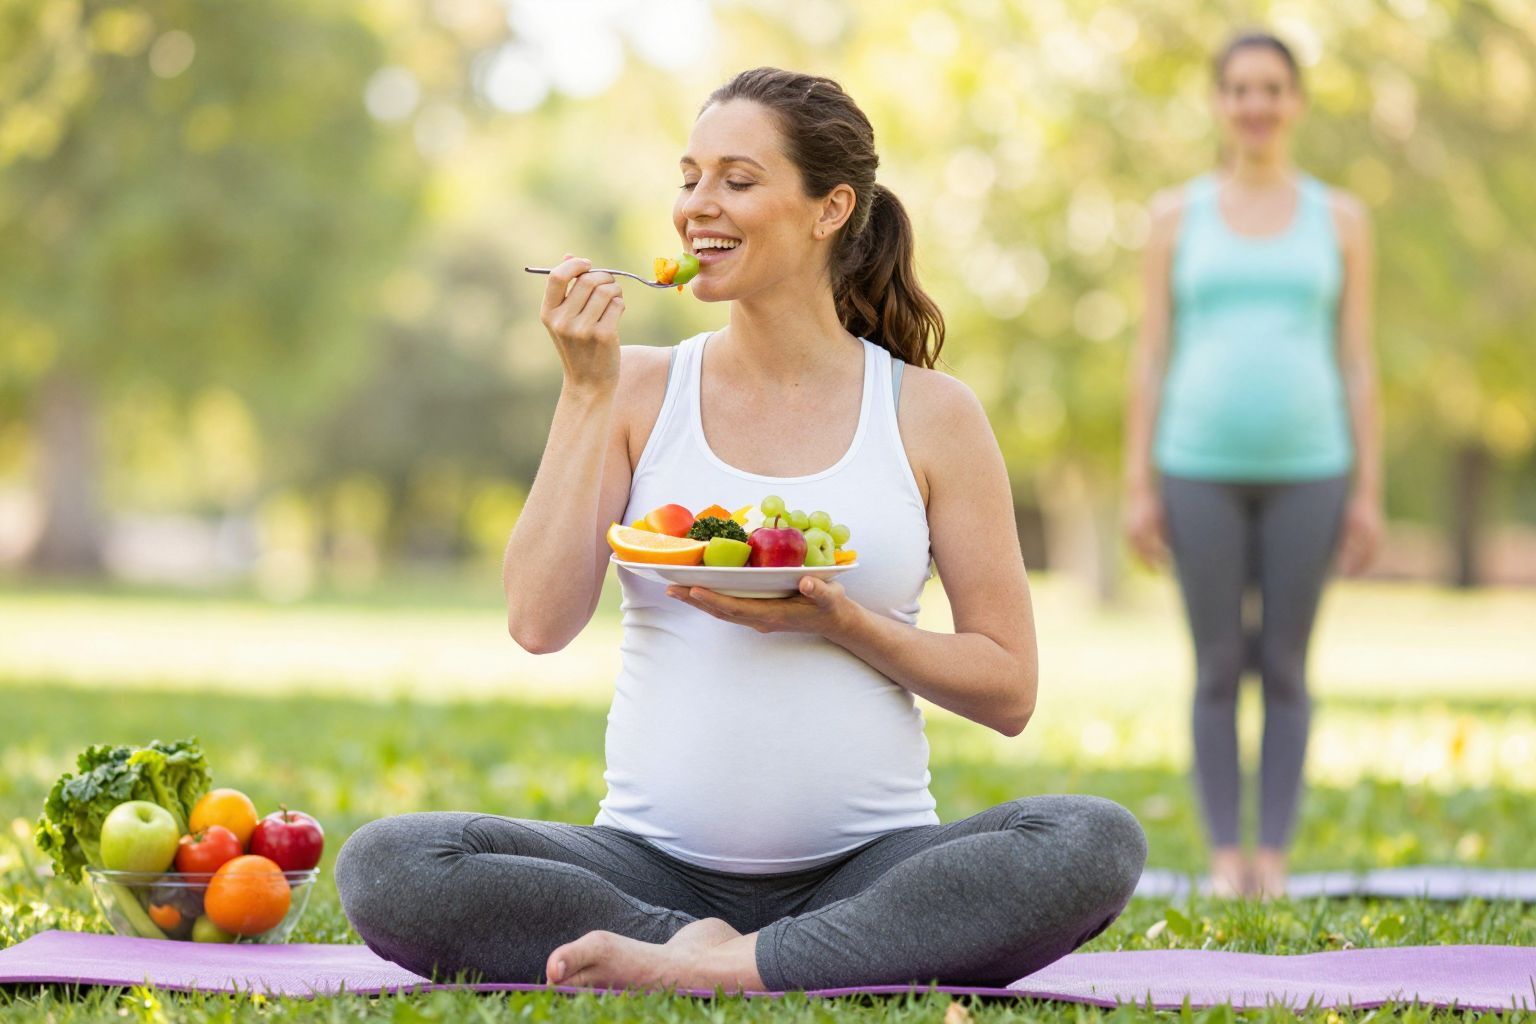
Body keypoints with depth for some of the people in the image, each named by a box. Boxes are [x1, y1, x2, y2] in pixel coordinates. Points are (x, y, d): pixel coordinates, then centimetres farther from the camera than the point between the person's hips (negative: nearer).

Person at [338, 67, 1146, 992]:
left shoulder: (930, 414, 4)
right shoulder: (638, 389, 7)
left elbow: (1009, 691, 3)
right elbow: (540, 621, -6)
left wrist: (839, 622, -13)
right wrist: (588, 392, -8)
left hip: (866, 867, 0)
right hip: (656, 863, 0)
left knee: (1099, 844, -30)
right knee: (383, 866, -24)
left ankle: (716, 968, -28)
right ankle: (710, 954, -18)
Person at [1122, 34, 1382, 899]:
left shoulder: (1341, 219, 6)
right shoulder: (1177, 216, 6)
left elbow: (1359, 363, 5)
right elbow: (1151, 356, 5)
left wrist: (1369, 491, 0)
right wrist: (1138, 486, -1)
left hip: (1306, 470, 0)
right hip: (1202, 470, 0)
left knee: (1285, 669, 3)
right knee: (1218, 669, 2)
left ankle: (1275, 858, 11)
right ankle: (1226, 857, 11)